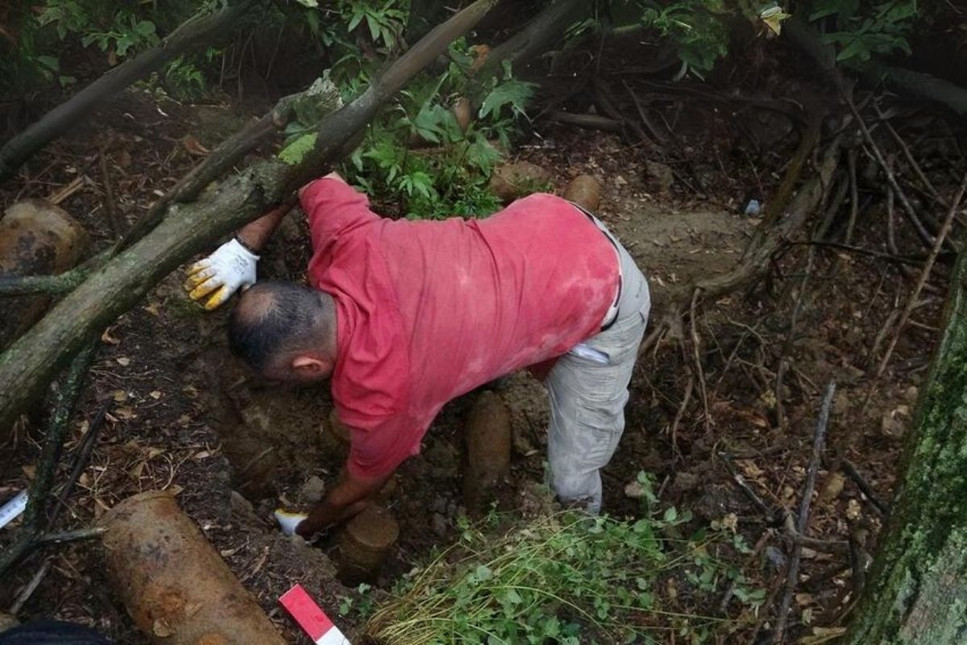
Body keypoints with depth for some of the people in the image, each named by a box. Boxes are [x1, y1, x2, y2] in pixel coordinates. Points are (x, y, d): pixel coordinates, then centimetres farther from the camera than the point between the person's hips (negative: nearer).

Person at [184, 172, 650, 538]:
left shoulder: (379, 398, -26)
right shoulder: (343, 239, -18)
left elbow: (356, 494, -3)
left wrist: (302, 531, 19)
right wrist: (244, 249, 4)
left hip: (602, 298, -6)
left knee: (571, 482, 4)